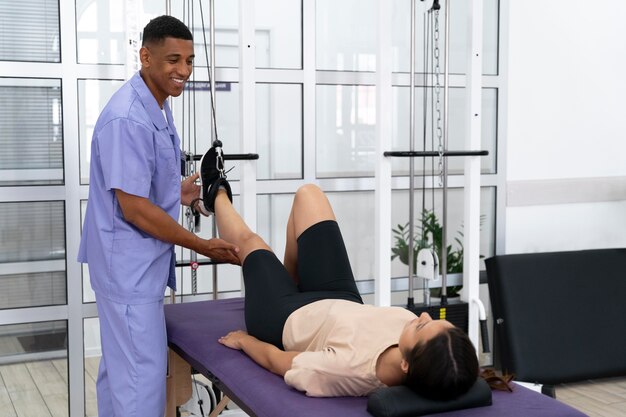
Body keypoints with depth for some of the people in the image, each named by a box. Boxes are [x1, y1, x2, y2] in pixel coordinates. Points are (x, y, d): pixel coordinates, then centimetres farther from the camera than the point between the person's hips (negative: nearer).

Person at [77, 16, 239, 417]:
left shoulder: (158, 107, 8)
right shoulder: (129, 118, -22)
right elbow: (134, 207, -23)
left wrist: (176, 192, 6)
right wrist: (203, 246, -15)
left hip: (138, 262, 10)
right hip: (130, 264, -10)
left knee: (120, 368, 19)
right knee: (142, 376, -5)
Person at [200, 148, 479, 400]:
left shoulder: (350, 370, -48)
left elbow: (275, 359, -27)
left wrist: (243, 339, -6)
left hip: (288, 318, -4)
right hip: (342, 303, 4)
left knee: (250, 242, 21)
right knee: (308, 194, 13)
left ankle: (218, 196, 60)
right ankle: (293, 279, 45)